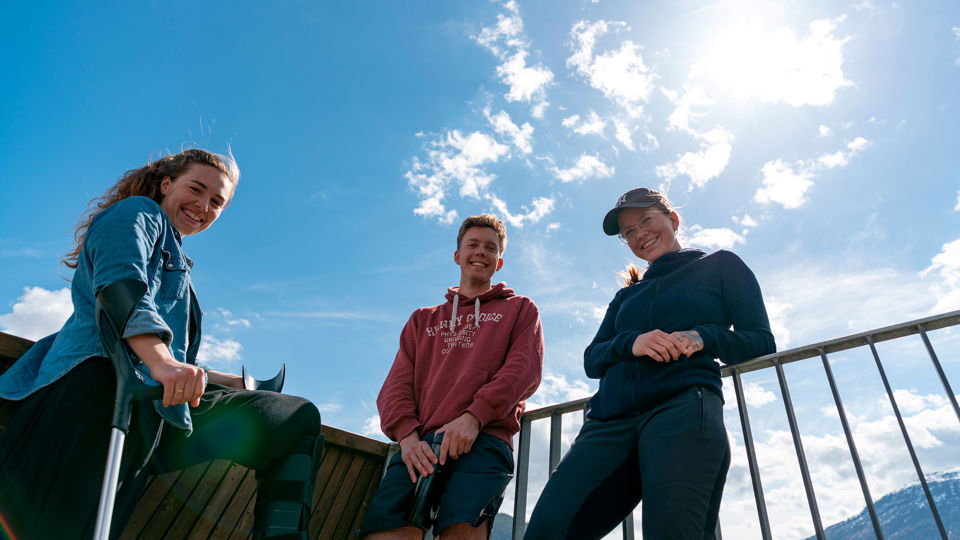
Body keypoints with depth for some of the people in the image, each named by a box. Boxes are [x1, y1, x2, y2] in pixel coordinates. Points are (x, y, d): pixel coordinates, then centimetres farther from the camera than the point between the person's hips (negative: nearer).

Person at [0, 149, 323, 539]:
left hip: (159, 399, 9)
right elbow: (119, 285, -14)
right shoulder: (137, 212, 11)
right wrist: (161, 361, -31)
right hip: (104, 380, -9)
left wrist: (235, 382, 31)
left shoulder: (176, 262, 37)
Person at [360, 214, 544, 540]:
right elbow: (397, 385, 17)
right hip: (421, 445, 3)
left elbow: (525, 369, 4)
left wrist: (474, 417, -11)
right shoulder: (424, 320, 29)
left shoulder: (520, 309, 22)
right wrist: (407, 436, -3)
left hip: (484, 439, -2)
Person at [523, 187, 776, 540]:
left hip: (683, 407, -4)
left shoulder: (720, 266, 19)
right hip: (610, 420, 4)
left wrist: (703, 338, -9)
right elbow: (591, 360, 19)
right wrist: (632, 343, -4)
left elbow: (762, 341, 11)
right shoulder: (627, 295, 30)